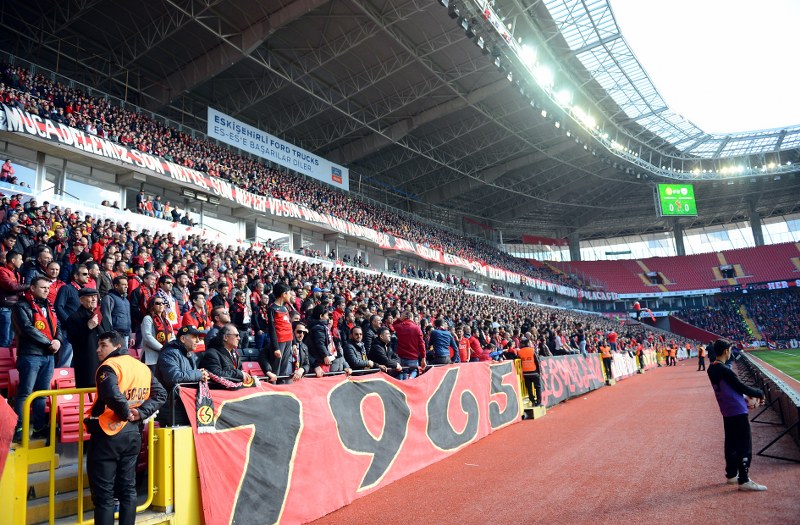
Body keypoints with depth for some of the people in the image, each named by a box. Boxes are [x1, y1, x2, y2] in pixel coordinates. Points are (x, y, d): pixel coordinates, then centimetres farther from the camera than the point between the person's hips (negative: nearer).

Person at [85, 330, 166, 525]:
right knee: (128, 488, 17)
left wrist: (125, 413, -14)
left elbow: (112, 395, -29)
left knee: (103, 494, 4)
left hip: (108, 435, -7)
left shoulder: (109, 366, -12)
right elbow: (161, 394, 5)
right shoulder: (143, 368, 9)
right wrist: (141, 412, -3)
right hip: (133, 433, 7)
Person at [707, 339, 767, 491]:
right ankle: (744, 481, 3)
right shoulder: (725, 371, -22)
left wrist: (745, 399, 12)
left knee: (731, 444, 18)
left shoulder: (711, 369, 6)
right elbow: (741, 387, -15)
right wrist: (760, 393, 1)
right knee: (745, 447, -1)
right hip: (738, 412, -9)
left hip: (727, 412, 9)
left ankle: (731, 475, 27)